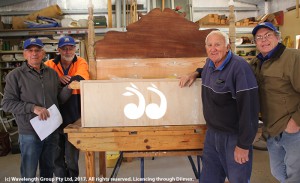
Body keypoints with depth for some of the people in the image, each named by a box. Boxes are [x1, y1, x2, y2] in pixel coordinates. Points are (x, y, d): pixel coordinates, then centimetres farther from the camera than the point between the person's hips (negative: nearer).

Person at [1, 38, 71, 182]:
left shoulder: (52, 73, 7)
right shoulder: (15, 75, -6)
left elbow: (59, 98, 9)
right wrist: (33, 108, -20)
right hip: (30, 133, -4)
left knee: (48, 170, 19)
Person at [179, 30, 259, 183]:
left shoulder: (239, 67, -21)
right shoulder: (210, 63, 4)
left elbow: (249, 108, -23)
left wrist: (243, 145, -21)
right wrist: (195, 74, 10)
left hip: (234, 137, -7)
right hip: (211, 133, 7)